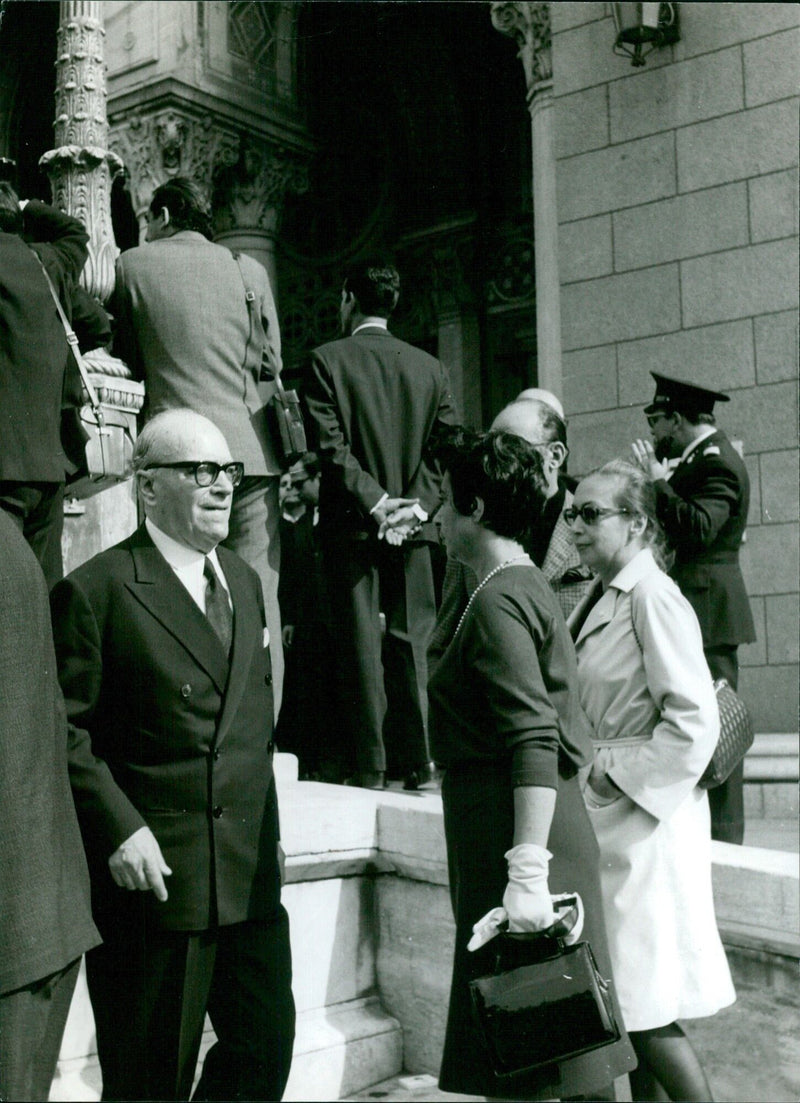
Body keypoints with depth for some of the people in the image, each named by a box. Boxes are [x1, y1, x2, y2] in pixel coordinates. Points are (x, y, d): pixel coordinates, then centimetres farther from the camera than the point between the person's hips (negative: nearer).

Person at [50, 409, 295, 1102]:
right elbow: (67, 730, -11)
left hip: (251, 872, 6)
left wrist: (263, 829, 14)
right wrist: (120, 829, -18)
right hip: (152, 877, -6)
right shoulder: (96, 590, -9)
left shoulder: (245, 581, 14)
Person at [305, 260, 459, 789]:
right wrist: (416, 504, -3)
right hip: (413, 526, 3)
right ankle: (416, 761, 9)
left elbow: (332, 444, -10)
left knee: (361, 642, 1)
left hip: (352, 525, -3)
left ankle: (369, 765, 3)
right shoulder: (431, 367, 9)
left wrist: (373, 501, -9)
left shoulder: (329, 359, -2)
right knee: (411, 640, 7)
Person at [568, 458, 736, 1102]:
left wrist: (620, 778, -15)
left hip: (646, 819, -9)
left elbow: (694, 723, -20)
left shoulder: (653, 596, -14)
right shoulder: (599, 600, 12)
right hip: (607, 818, 9)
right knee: (629, 1007, 14)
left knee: (649, 1009, -3)